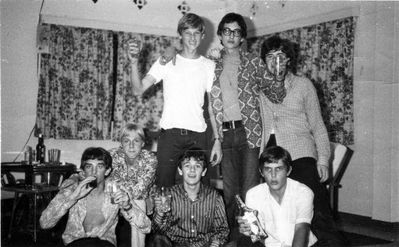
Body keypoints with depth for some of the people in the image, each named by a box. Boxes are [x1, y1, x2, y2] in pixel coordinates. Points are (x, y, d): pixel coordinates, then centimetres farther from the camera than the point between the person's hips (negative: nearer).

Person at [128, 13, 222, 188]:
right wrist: (134, 63, -19)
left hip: (198, 135, 1)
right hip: (170, 133, -1)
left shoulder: (209, 66, 10)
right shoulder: (166, 61, 7)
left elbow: (212, 106, 9)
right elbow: (140, 87, -2)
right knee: (164, 185, -3)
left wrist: (217, 140, 3)